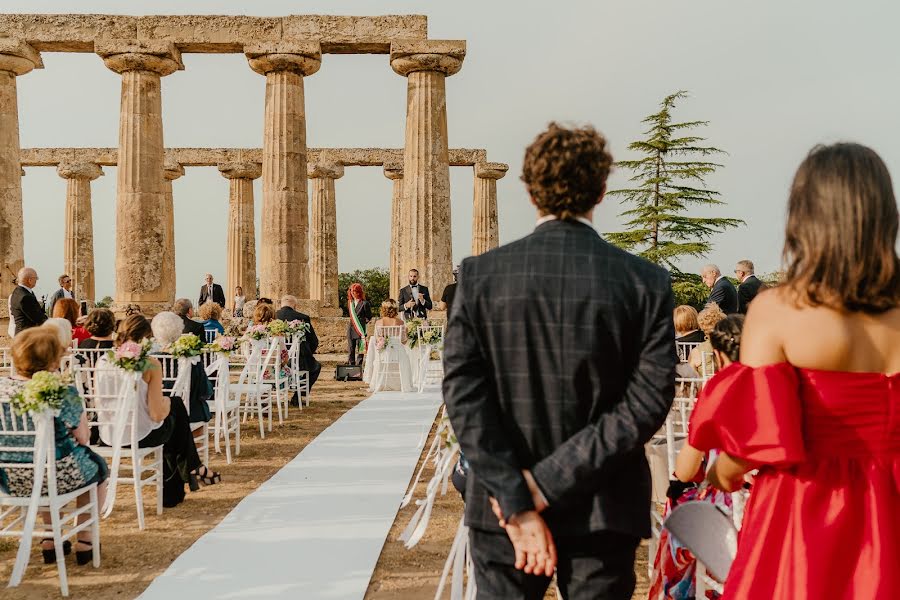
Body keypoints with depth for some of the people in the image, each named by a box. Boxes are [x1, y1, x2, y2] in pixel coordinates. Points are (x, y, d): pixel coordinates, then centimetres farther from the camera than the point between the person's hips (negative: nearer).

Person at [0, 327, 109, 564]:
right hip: (57, 478, -5)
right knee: (98, 466, 26)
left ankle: (50, 539, 35)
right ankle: (84, 541, 28)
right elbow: (82, 439, -12)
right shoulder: (64, 394, -20)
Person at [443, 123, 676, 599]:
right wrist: (547, 482, -13)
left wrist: (516, 502, -12)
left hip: (500, 509, 1)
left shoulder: (479, 275, -8)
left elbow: (463, 395, -13)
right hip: (603, 511, 0)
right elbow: (646, 403, -13)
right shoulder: (647, 283, -8)